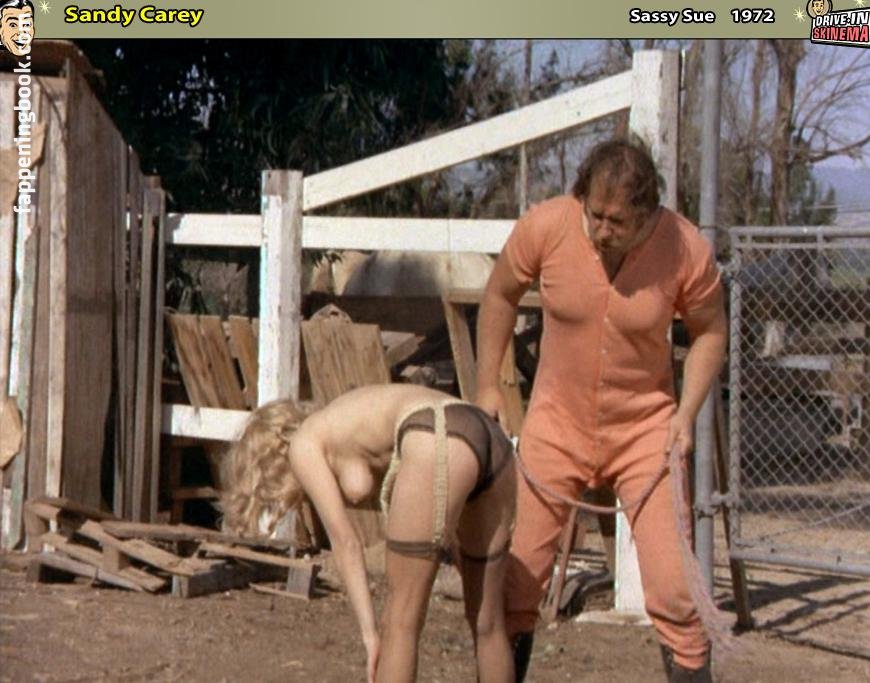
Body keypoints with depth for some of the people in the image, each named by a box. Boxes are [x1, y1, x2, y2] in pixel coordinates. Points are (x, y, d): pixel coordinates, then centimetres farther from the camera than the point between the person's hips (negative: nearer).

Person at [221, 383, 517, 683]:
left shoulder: (302, 446, 17)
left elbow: (345, 542, 10)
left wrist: (369, 633, 10)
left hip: (439, 445, -8)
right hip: (495, 444, 8)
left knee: (401, 620, 5)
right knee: (486, 622, 17)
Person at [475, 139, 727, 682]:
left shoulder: (687, 250, -18)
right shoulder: (546, 227, -17)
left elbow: (710, 331, 0)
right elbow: (501, 295, 3)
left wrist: (687, 414, -11)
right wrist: (488, 386, 2)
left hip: (644, 428, -1)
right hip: (557, 422, 1)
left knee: (673, 589, -8)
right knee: (518, 574, 4)